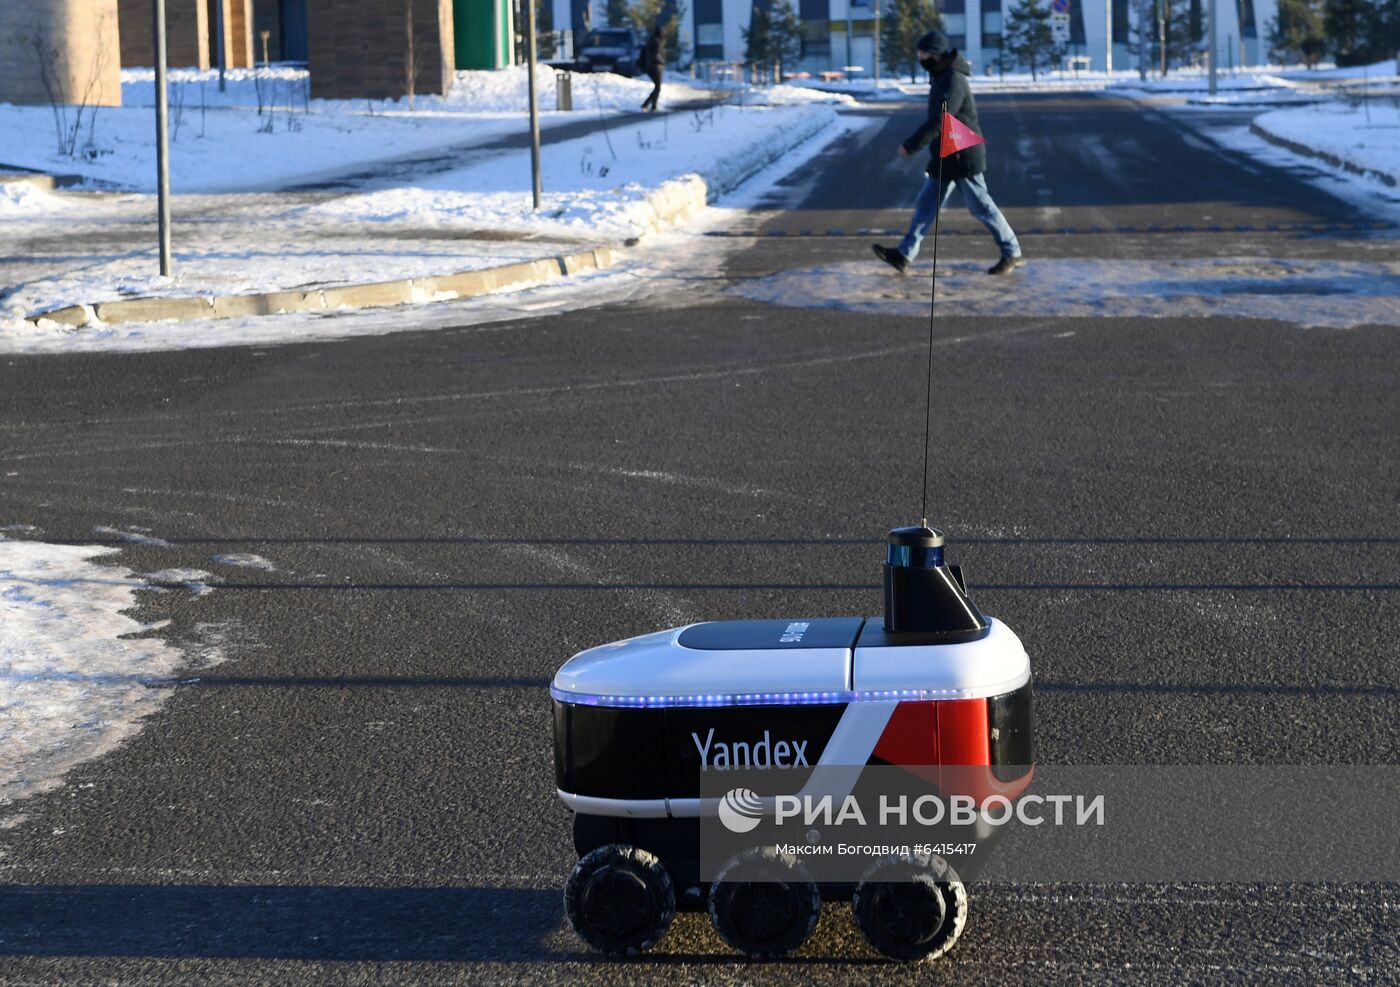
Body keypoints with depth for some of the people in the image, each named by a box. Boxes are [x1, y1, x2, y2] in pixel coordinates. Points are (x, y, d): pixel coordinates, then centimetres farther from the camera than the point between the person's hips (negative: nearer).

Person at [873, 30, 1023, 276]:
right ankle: (904, 255, 6)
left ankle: (1012, 254, 9)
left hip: (963, 157, -10)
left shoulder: (953, 82, -21)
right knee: (926, 203, 6)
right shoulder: (941, 78, 11)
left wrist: (910, 145, -26)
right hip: (945, 157, 10)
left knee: (980, 206, -2)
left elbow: (938, 121, -28)